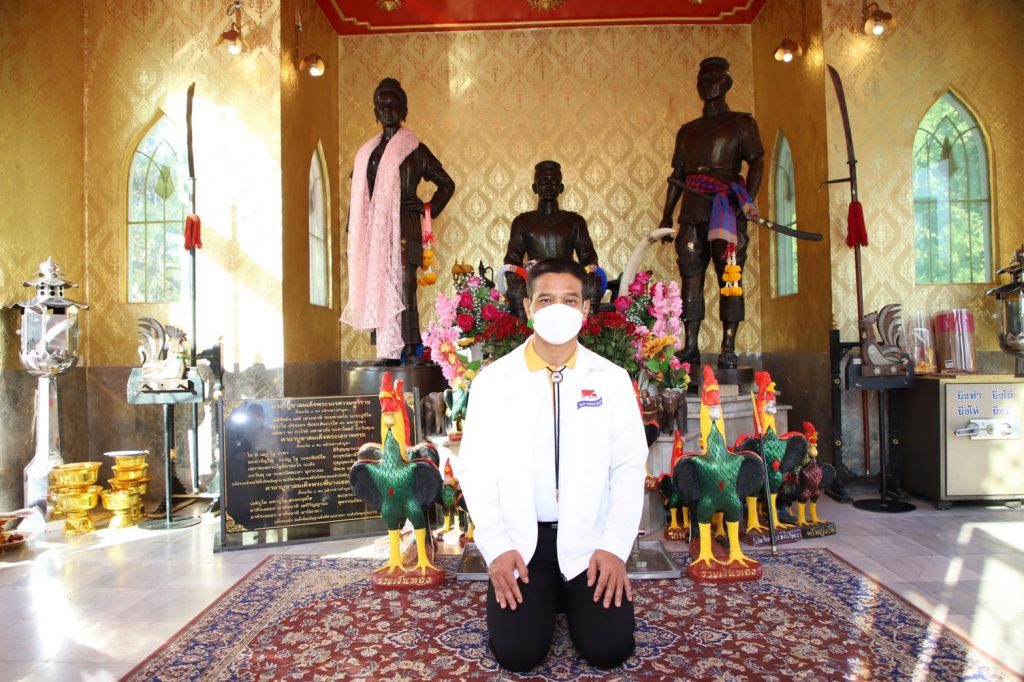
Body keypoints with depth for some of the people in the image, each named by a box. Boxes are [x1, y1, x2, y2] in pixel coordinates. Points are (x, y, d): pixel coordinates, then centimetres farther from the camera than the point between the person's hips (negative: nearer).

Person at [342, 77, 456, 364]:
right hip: (373, 236, 5)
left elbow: (446, 183, 12)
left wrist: (429, 209, 0)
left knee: (404, 294, -9)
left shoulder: (414, 150, 6)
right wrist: (352, 239, 12)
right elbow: (358, 199, 17)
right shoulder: (366, 152, 18)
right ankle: (388, 355, 7)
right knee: (378, 295, 2)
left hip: (403, 232, -4)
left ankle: (410, 353, -4)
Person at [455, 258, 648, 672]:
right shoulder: (493, 380, -3)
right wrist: (496, 547, -11)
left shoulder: (612, 379, -1)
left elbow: (629, 466, -1)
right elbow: (474, 468, -2)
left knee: (609, 649, -10)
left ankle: (572, 595, 22)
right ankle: (546, 596, 21)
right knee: (517, 653, -11)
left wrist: (615, 546, -10)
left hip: (590, 537, 1)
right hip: (519, 538, 0)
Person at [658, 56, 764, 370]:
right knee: (691, 278, 0)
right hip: (692, 211, 5)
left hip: (727, 208, -4)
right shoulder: (688, 130, 23)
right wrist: (667, 215, 12)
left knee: (729, 277, -7)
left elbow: (756, 163, -3)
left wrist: (747, 201, -19)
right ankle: (690, 347, 3)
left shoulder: (741, 123, 9)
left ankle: (728, 348, -7)